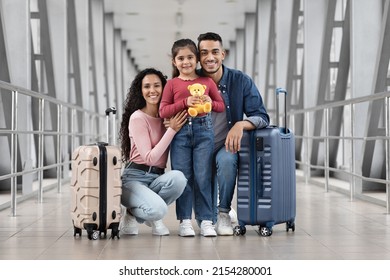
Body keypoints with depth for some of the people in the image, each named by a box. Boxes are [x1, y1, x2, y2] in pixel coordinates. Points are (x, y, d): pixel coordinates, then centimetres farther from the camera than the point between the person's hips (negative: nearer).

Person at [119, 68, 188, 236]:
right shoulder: (137, 118, -8)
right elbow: (149, 158, -14)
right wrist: (172, 130, -13)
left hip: (158, 178, 5)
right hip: (135, 177, -5)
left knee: (178, 178, -31)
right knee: (158, 209, -34)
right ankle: (131, 214, 3)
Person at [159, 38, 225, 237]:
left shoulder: (207, 81, 9)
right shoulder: (172, 84, 7)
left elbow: (221, 106, 14)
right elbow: (163, 111, 0)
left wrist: (210, 102, -7)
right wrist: (185, 102, -12)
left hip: (203, 130, 0)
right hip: (180, 132, 0)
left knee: (203, 177, 0)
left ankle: (205, 220, 6)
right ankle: (185, 220, 9)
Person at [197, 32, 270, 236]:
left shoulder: (241, 81, -9)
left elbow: (262, 117, -11)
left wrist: (241, 124, -32)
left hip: (227, 145, -1)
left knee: (226, 159, -38)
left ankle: (224, 211, -14)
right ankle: (210, 219, 34)